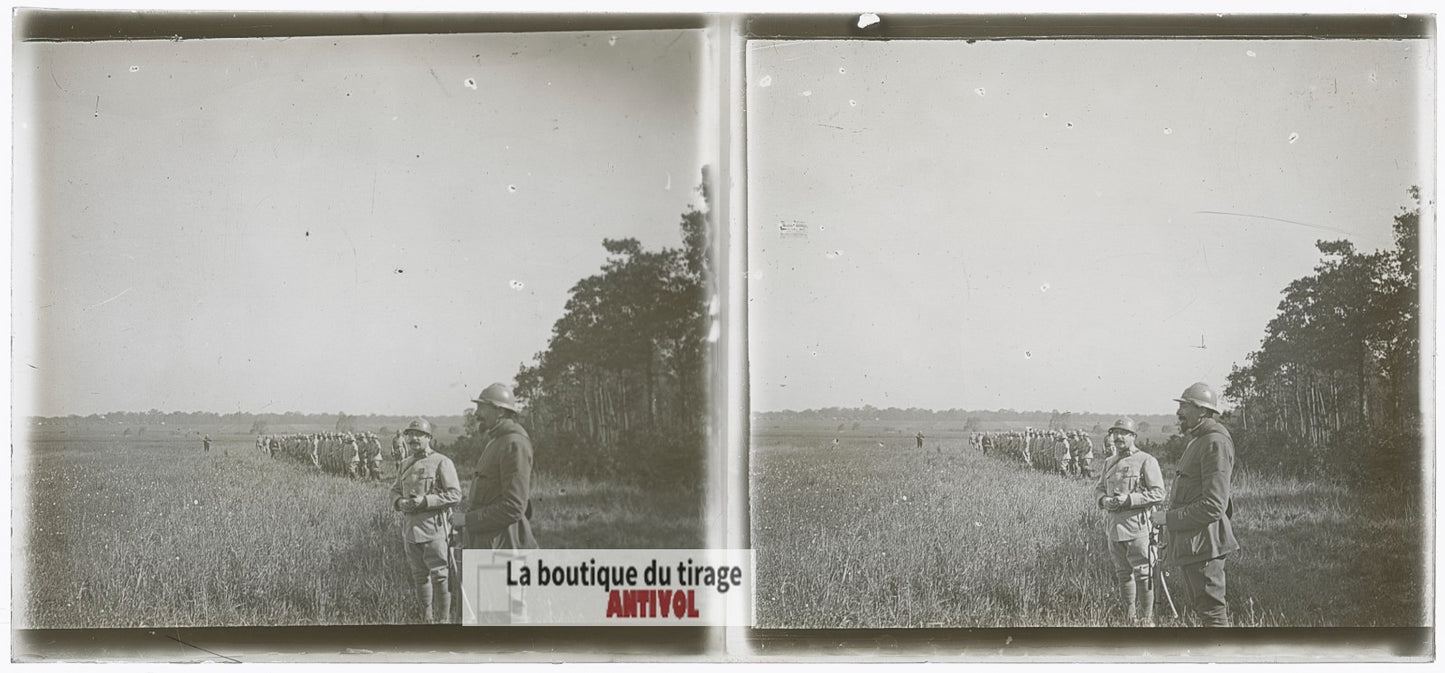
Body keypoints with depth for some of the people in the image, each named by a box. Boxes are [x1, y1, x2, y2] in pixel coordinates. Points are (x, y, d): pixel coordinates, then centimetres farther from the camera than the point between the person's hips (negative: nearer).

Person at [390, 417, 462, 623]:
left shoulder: (442, 463, -5)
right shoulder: (407, 465, 16)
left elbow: (455, 494, -11)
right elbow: (395, 491, 22)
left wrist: (425, 501, -19)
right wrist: (400, 502, -2)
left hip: (434, 528, -7)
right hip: (410, 528, 7)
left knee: (439, 575, -6)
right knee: (419, 576, 12)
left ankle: (444, 619, 1)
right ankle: (426, 618, 22)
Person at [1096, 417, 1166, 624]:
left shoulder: (1146, 461, -5)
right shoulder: (1109, 463, 15)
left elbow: (1158, 493, -10)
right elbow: (1099, 489, 23)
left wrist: (1129, 499, -19)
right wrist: (1103, 500, -1)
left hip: (1138, 527, -6)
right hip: (1114, 527, 7)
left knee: (1143, 574, -5)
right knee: (1122, 574, 13)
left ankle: (1147, 619, 3)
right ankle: (1129, 617, 23)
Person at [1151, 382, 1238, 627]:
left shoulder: (1215, 443, -16)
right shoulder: (1198, 441, 17)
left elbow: (1214, 506, -23)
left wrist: (1169, 518, -16)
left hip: (1204, 542, -11)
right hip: (1190, 543, 11)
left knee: (1211, 611, -7)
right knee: (1201, 606, 17)